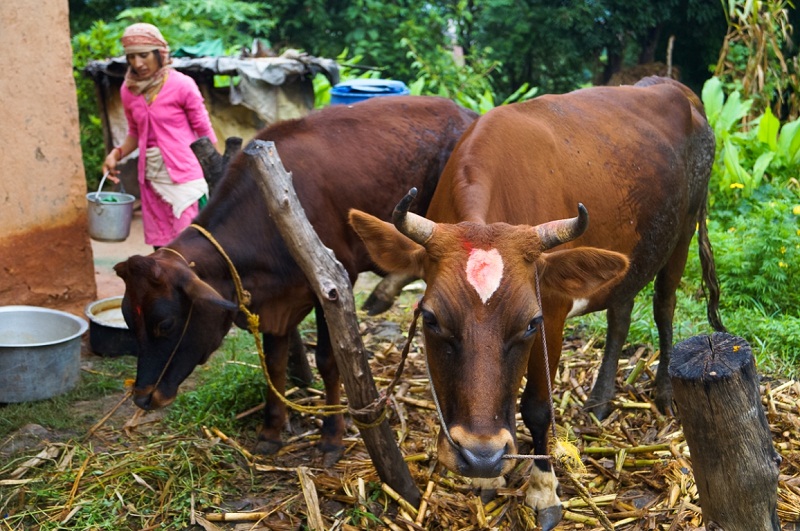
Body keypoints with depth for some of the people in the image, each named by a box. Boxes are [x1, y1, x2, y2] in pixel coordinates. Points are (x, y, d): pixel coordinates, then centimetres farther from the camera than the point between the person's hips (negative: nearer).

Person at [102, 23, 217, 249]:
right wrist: (117, 153, 2)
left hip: (185, 175, -5)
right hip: (152, 177, 5)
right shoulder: (128, 90, 7)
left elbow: (204, 131, -3)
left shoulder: (181, 85, -8)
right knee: (161, 247, 8)